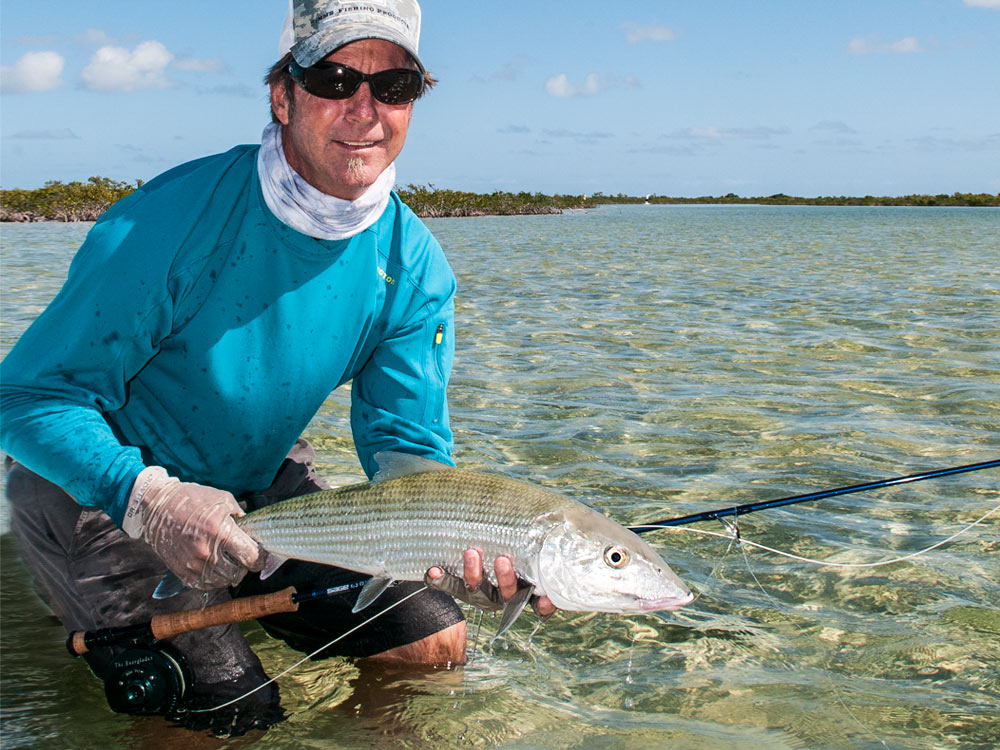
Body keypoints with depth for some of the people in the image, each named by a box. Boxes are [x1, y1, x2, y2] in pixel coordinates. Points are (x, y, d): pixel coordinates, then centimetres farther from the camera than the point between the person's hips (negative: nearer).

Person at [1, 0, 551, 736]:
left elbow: (406, 447, -14)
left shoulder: (414, 267, -13)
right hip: (102, 484, -4)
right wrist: (146, 498, -40)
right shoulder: (175, 220, -27)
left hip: (263, 484, 5)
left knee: (435, 641, 0)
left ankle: (240, 598, 21)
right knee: (230, 710, -17)